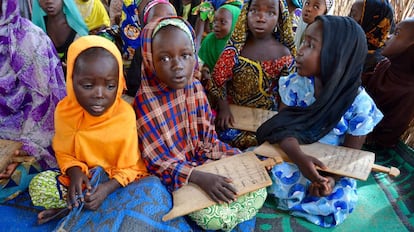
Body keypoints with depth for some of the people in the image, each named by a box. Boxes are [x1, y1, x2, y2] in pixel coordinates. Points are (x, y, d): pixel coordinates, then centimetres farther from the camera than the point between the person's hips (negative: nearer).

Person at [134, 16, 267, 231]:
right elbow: (157, 161, -17)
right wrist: (199, 177, -28)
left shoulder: (196, 87, -5)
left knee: (258, 192, -4)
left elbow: (209, 137, 4)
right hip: (176, 174, -5)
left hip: (207, 160, 5)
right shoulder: (145, 101, -20)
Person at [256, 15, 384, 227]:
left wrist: (331, 178, -28)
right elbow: (283, 128, -16)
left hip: (333, 169, 1)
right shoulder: (296, 83, -12)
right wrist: (300, 158, -36)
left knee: (342, 201, -26)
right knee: (277, 174, -31)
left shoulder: (360, 105, -17)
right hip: (291, 157, 0)